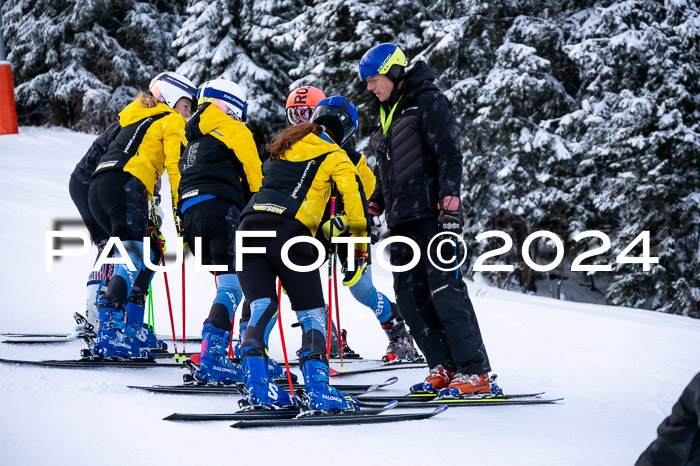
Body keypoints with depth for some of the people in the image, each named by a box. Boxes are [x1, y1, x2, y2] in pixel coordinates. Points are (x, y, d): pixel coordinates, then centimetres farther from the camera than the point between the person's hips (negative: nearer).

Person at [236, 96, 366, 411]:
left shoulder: (284, 144, 27)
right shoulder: (335, 157, 10)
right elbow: (354, 199, 2)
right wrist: (359, 249, 10)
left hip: (250, 224, 5)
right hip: (288, 230, -5)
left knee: (262, 308, 4)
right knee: (312, 314, 1)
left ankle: (255, 380, -14)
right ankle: (317, 389, -13)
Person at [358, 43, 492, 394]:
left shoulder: (428, 102, -4)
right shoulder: (388, 111, 22)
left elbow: (449, 155, -12)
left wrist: (450, 206, -21)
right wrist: (375, 203, 20)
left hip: (431, 213, -9)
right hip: (402, 219, 9)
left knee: (445, 289, -13)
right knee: (409, 295, 1)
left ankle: (475, 372, -12)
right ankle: (444, 367, 4)